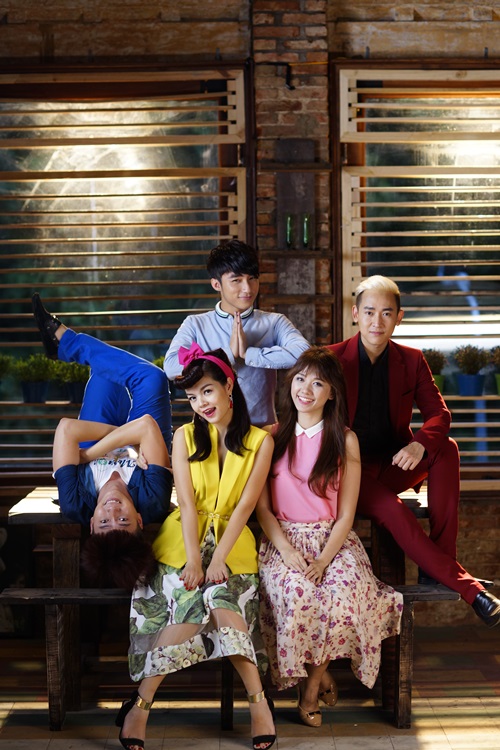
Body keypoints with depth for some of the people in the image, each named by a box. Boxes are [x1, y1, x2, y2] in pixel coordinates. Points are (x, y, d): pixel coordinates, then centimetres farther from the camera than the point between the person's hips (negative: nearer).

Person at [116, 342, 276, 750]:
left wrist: (218, 558, -16)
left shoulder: (260, 441, 2)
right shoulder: (186, 437, 6)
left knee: (219, 599, -29)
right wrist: (193, 560, -15)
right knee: (189, 604, -27)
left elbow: (245, 505, -5)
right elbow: (187, 502, -3)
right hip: (184, 538, 1)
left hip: (232, 540, -1)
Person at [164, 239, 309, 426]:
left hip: (262, 428, 0)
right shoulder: (195, 324, 8)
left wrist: (249, 353, -12)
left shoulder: (274, 323, 7)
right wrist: (228, 354, -10)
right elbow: (171, 366, -9)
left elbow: (302, 353, -11)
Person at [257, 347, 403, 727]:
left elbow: (346, 514, 0)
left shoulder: (345, 440, 3)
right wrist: (288, 552, -13)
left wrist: (323, 560, -15)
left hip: (333, 540, 0)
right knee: (297, 593, -32)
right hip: (282, 539, 0)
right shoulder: (272, 437, 6)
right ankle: (319, 674, -4)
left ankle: (312, 683, -5)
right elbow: (262, 507, 3)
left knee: (344, 594, -31)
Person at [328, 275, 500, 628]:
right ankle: (466, 585, -27)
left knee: (448, 449, -25)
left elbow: (439, 413, -1)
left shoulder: (411, 360, 4)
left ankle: (438, 562, -24)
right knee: (392, 509, -32)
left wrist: (420, 444, -24)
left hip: (395, 465, 3)